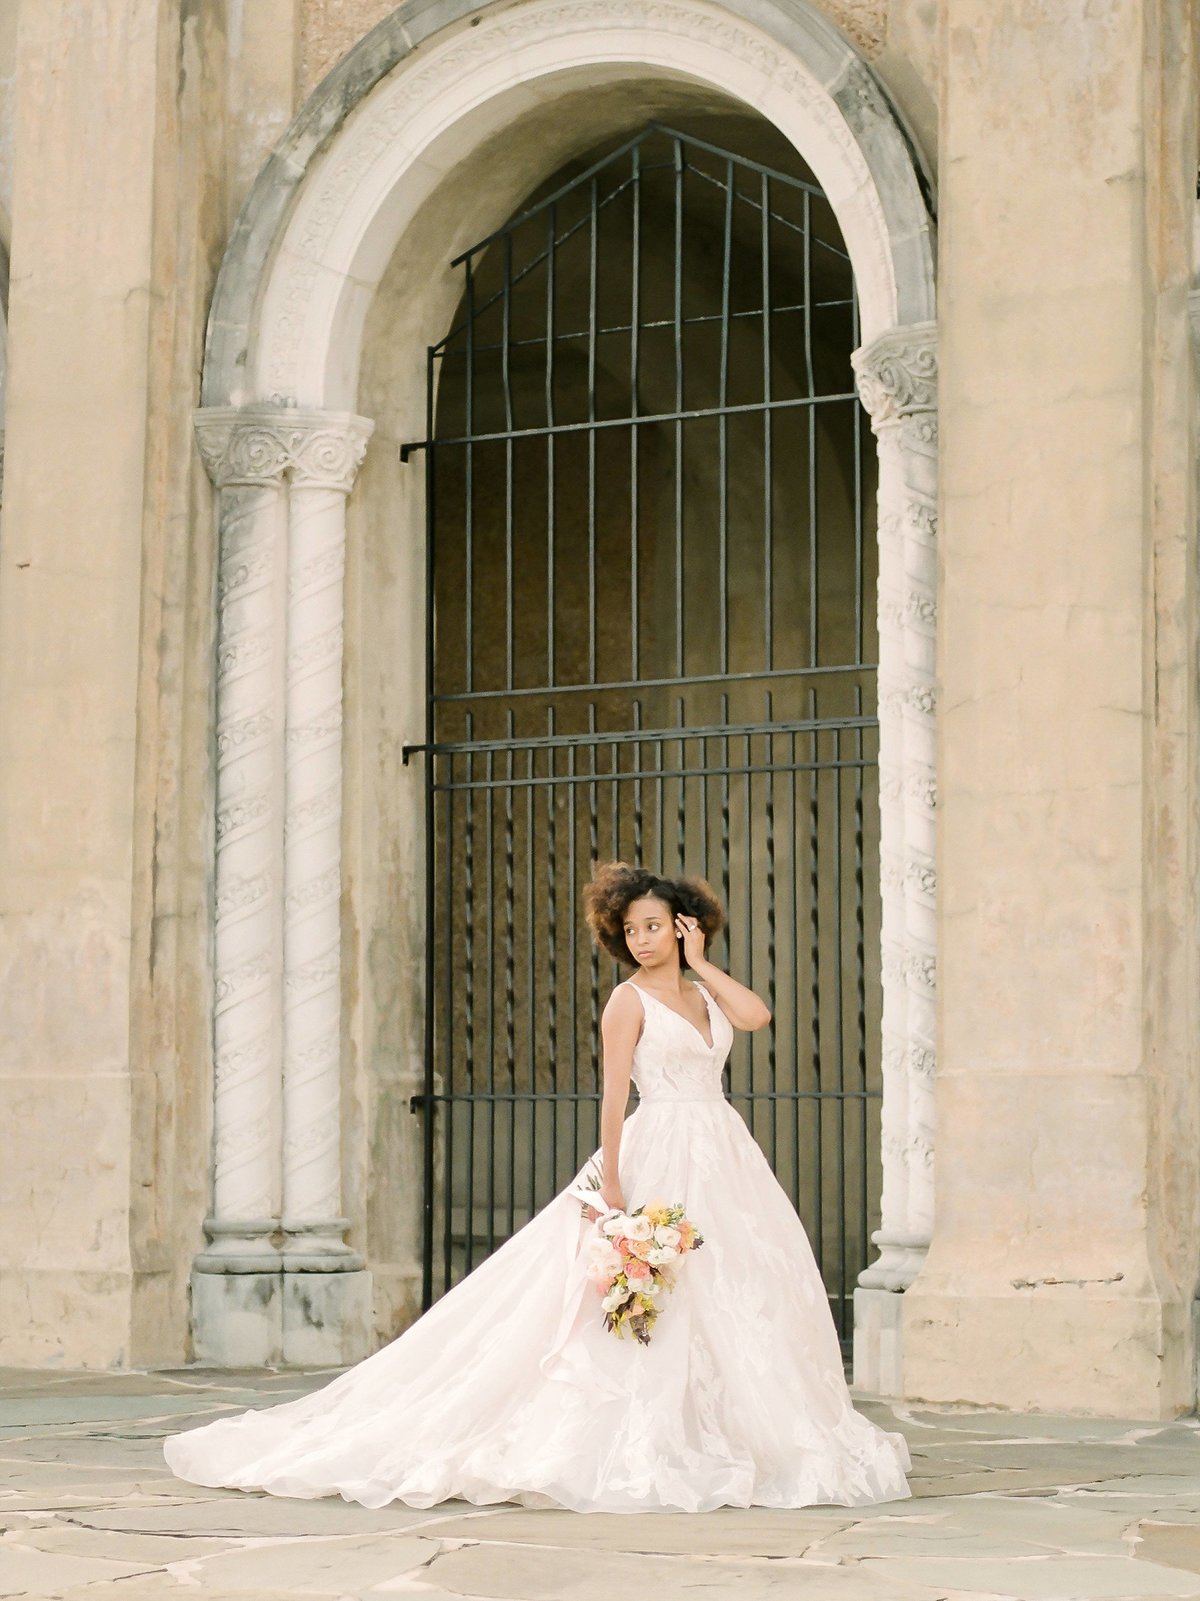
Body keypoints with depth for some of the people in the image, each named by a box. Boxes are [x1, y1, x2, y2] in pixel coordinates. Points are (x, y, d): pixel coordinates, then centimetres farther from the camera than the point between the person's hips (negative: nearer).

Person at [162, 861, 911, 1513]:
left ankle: (724, 1436, 8)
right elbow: (615, 1092, -10)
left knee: (733, 1296, 3)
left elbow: (757, 1015, -5)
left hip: (726, 1157, 7)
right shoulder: (630, 1000, -3)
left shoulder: (703, 991, 14)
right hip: (663, 1155, -6)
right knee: (658, 1299, -9)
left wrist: (701, 964, 1)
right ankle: (647, 1442, -5)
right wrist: (611, 1180, -17)